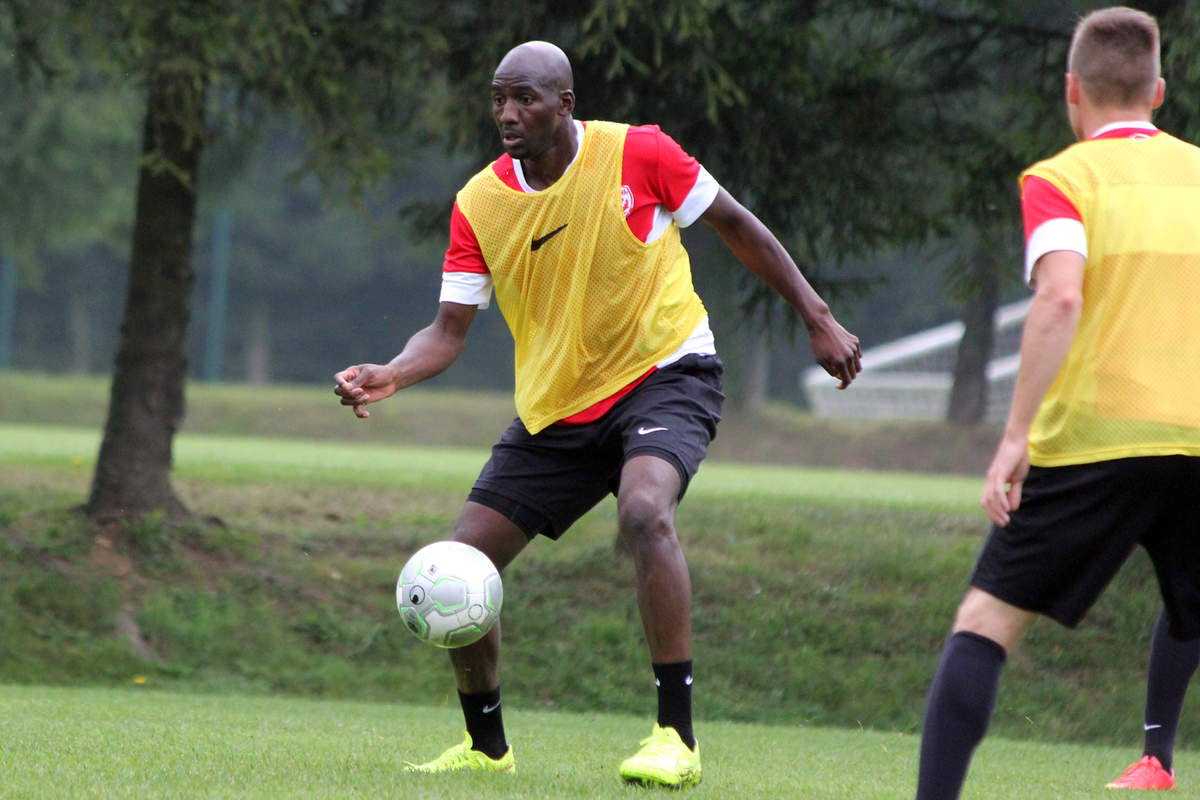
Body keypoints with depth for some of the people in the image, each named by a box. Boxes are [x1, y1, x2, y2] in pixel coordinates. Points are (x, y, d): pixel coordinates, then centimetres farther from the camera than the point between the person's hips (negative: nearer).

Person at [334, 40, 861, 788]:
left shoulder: (637, 154, -14)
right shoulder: (480, 203, -6)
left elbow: (734, 223, -1)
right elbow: (450, 329, -5)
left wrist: (818, 318, -1)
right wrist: (390, 376, -26)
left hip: (665, 373, -5)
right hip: (553, 410, 5)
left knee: (645, 509, -35)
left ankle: (678, 739, -31)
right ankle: (486, 746, 24)